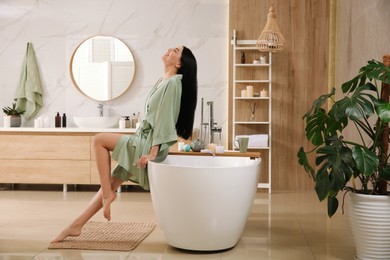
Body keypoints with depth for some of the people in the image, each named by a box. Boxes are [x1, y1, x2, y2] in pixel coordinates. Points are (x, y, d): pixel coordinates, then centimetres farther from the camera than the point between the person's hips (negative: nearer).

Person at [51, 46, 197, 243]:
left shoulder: (173, 82, -13)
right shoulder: (163, 81, 15)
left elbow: (164, 119, -19)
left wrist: (153, 152, -22)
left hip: (149, 146, -9)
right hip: (143, 142, 9)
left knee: (99, 140, -11)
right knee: (110, 183, 6)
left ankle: (108, 194, -7)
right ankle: (76, 225, 8)